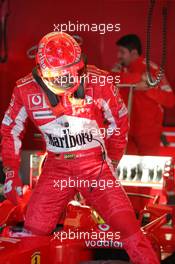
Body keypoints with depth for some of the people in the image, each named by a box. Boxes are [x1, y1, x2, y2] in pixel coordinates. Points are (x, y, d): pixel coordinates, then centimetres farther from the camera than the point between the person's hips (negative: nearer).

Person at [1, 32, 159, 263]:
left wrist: (112, 161, 12)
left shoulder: (97, 83, -11)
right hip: (56, 169, 2)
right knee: (34, 231, -4)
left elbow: (119, 120, 6)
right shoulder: (26, 90, -8)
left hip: (95, 165, -1)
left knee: (128, 227, -14)